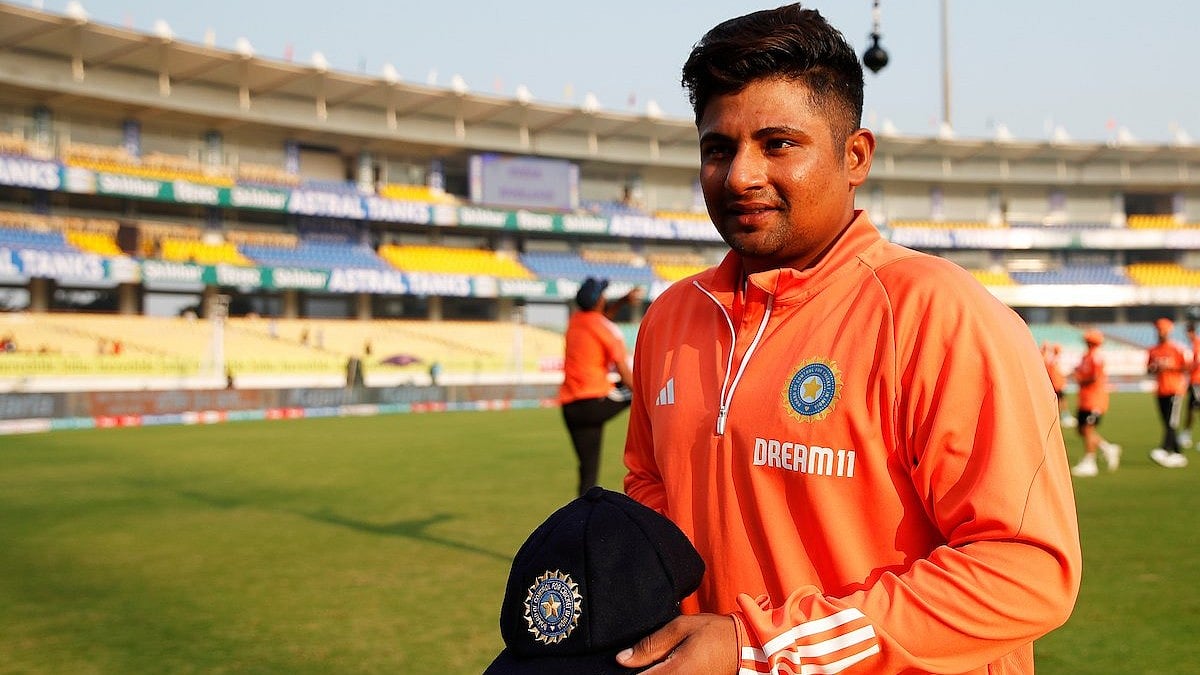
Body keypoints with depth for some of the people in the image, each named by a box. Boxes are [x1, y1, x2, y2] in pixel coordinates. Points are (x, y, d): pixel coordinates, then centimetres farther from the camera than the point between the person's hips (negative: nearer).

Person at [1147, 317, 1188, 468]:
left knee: (1171, 423, -13)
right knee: (1167, 424, 7)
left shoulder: (1177, 349, -4)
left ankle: (1164, 450, -23)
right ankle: (1178, 454, 15)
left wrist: (1167, 366, -16)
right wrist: (1153, 368, -5)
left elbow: (1185, 368, -6)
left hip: (1174, 389, -6)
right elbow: (1148, 369, 18)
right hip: (1160, 391, 6)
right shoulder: (1153, 350, 11)